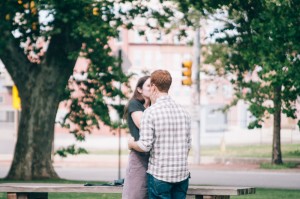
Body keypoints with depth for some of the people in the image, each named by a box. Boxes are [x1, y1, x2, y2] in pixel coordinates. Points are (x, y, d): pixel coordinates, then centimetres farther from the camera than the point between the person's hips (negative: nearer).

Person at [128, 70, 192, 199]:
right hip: (182, 174, 5)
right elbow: (188, 145, 12)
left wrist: (131, 144, 7)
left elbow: (145, 146, -13)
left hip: (159, 175, -5)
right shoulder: (183, 112, 7)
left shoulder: (151, 112, -10)